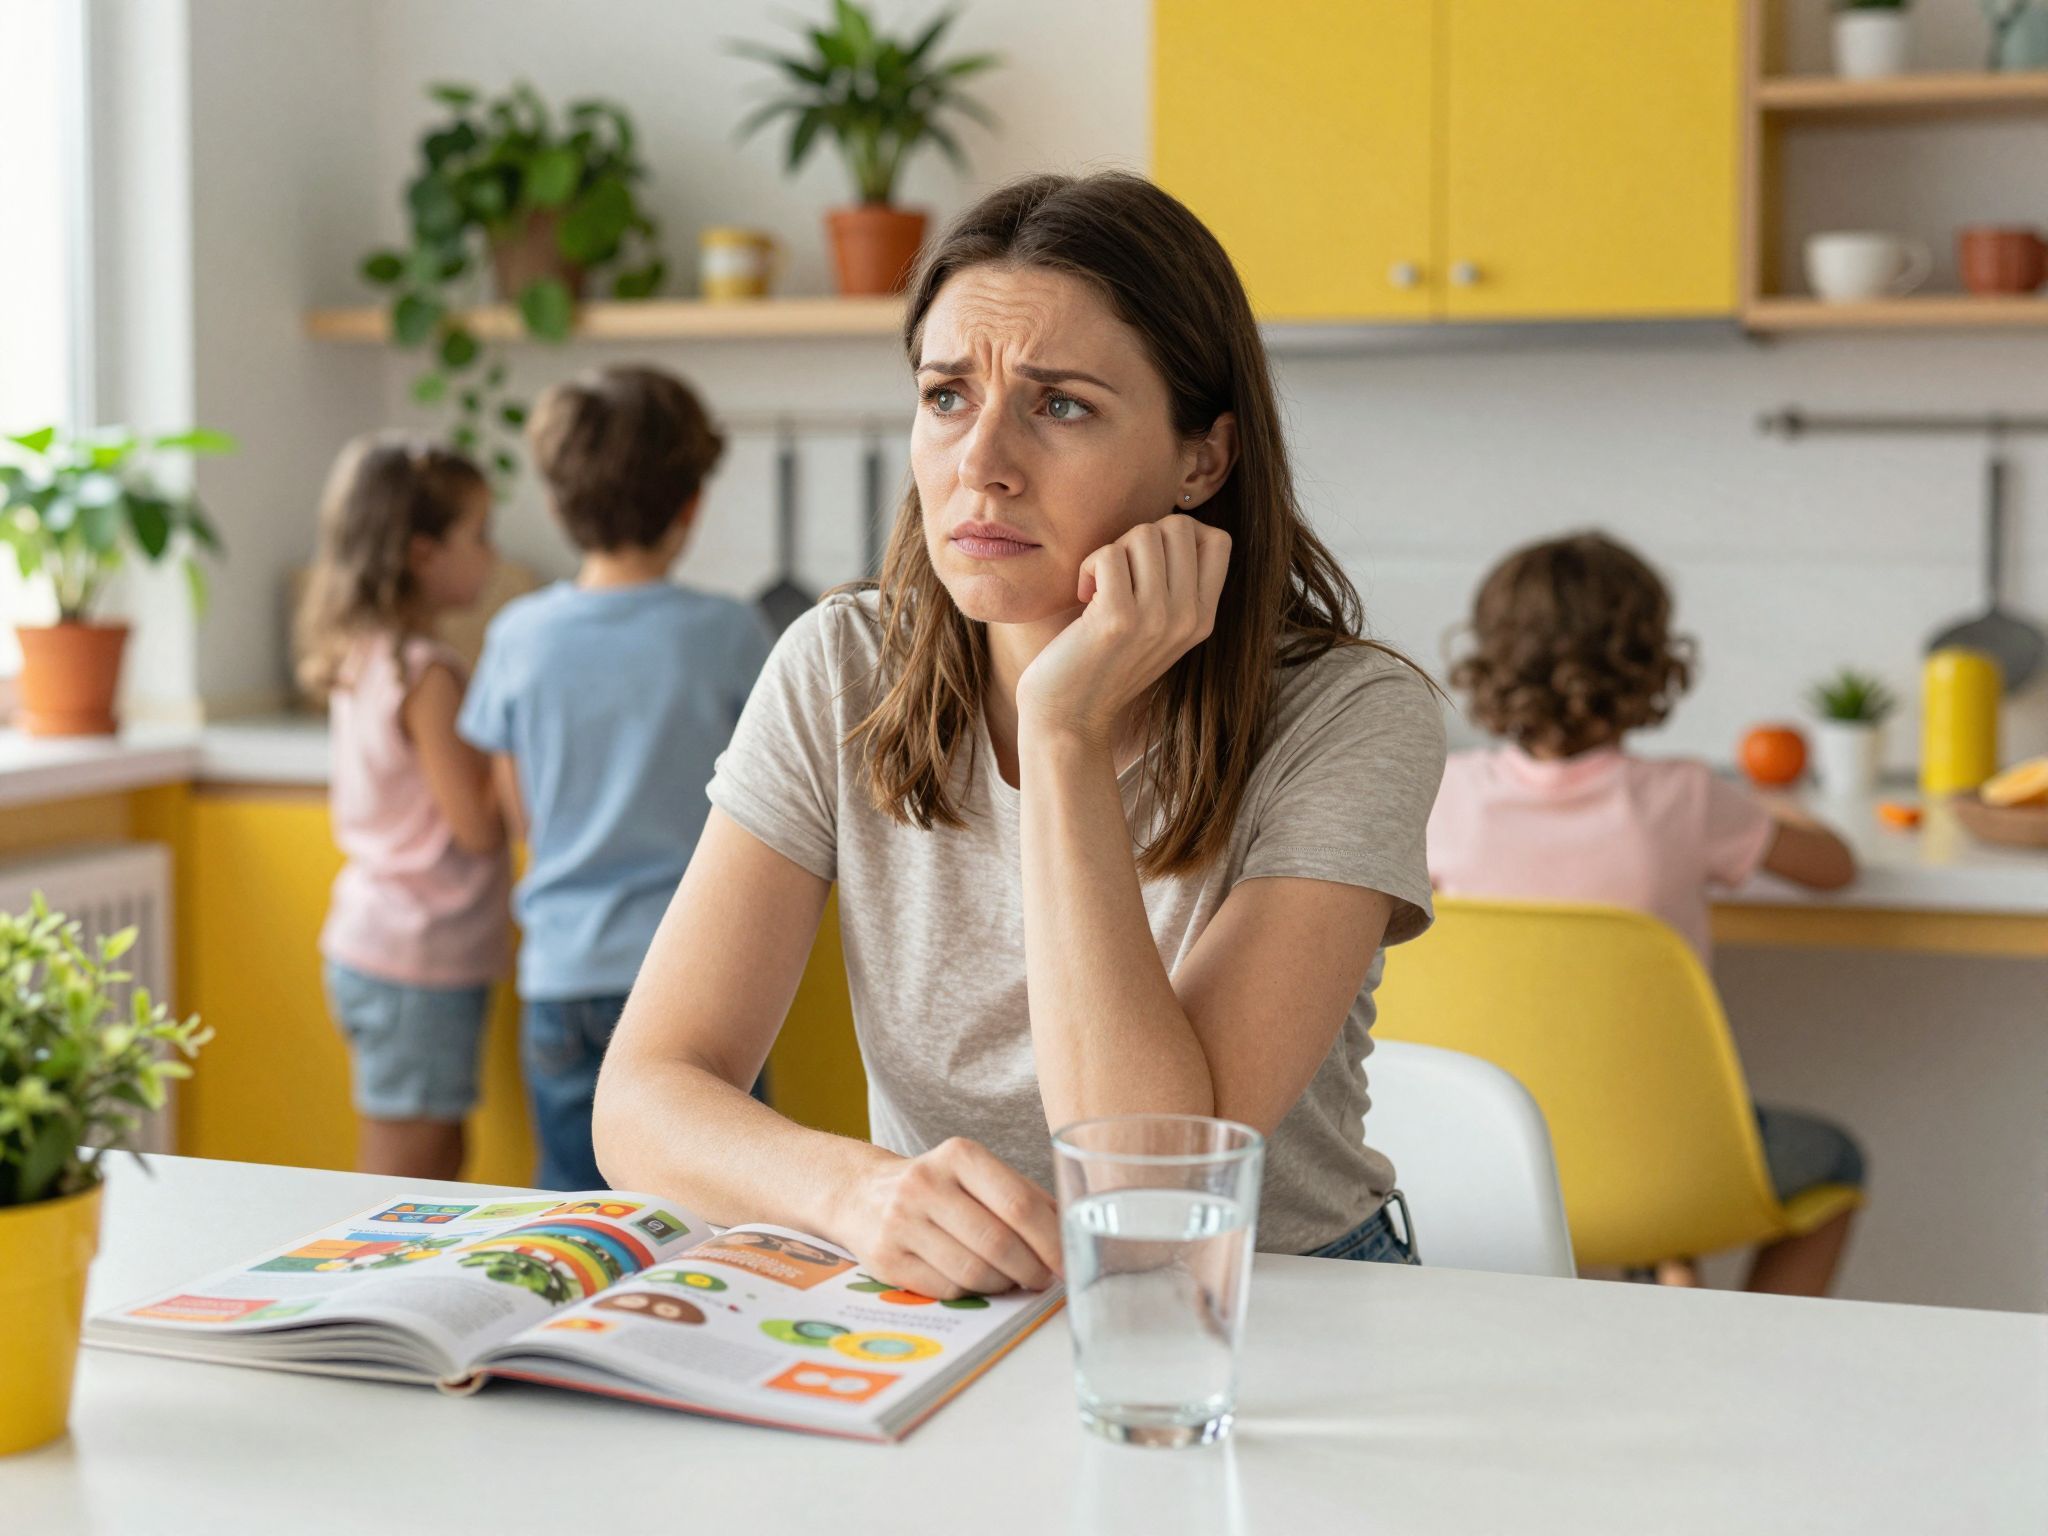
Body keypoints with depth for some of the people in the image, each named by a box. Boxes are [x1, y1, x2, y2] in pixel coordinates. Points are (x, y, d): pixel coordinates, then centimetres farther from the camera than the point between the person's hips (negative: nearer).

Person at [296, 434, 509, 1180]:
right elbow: (477, 826, -18)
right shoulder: (427, 675, -18)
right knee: (410, 1183, -3)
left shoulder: (358, 658, 8)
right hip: (421, 958, -9)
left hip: (365, 944, 9)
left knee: (435, 1163, 14)